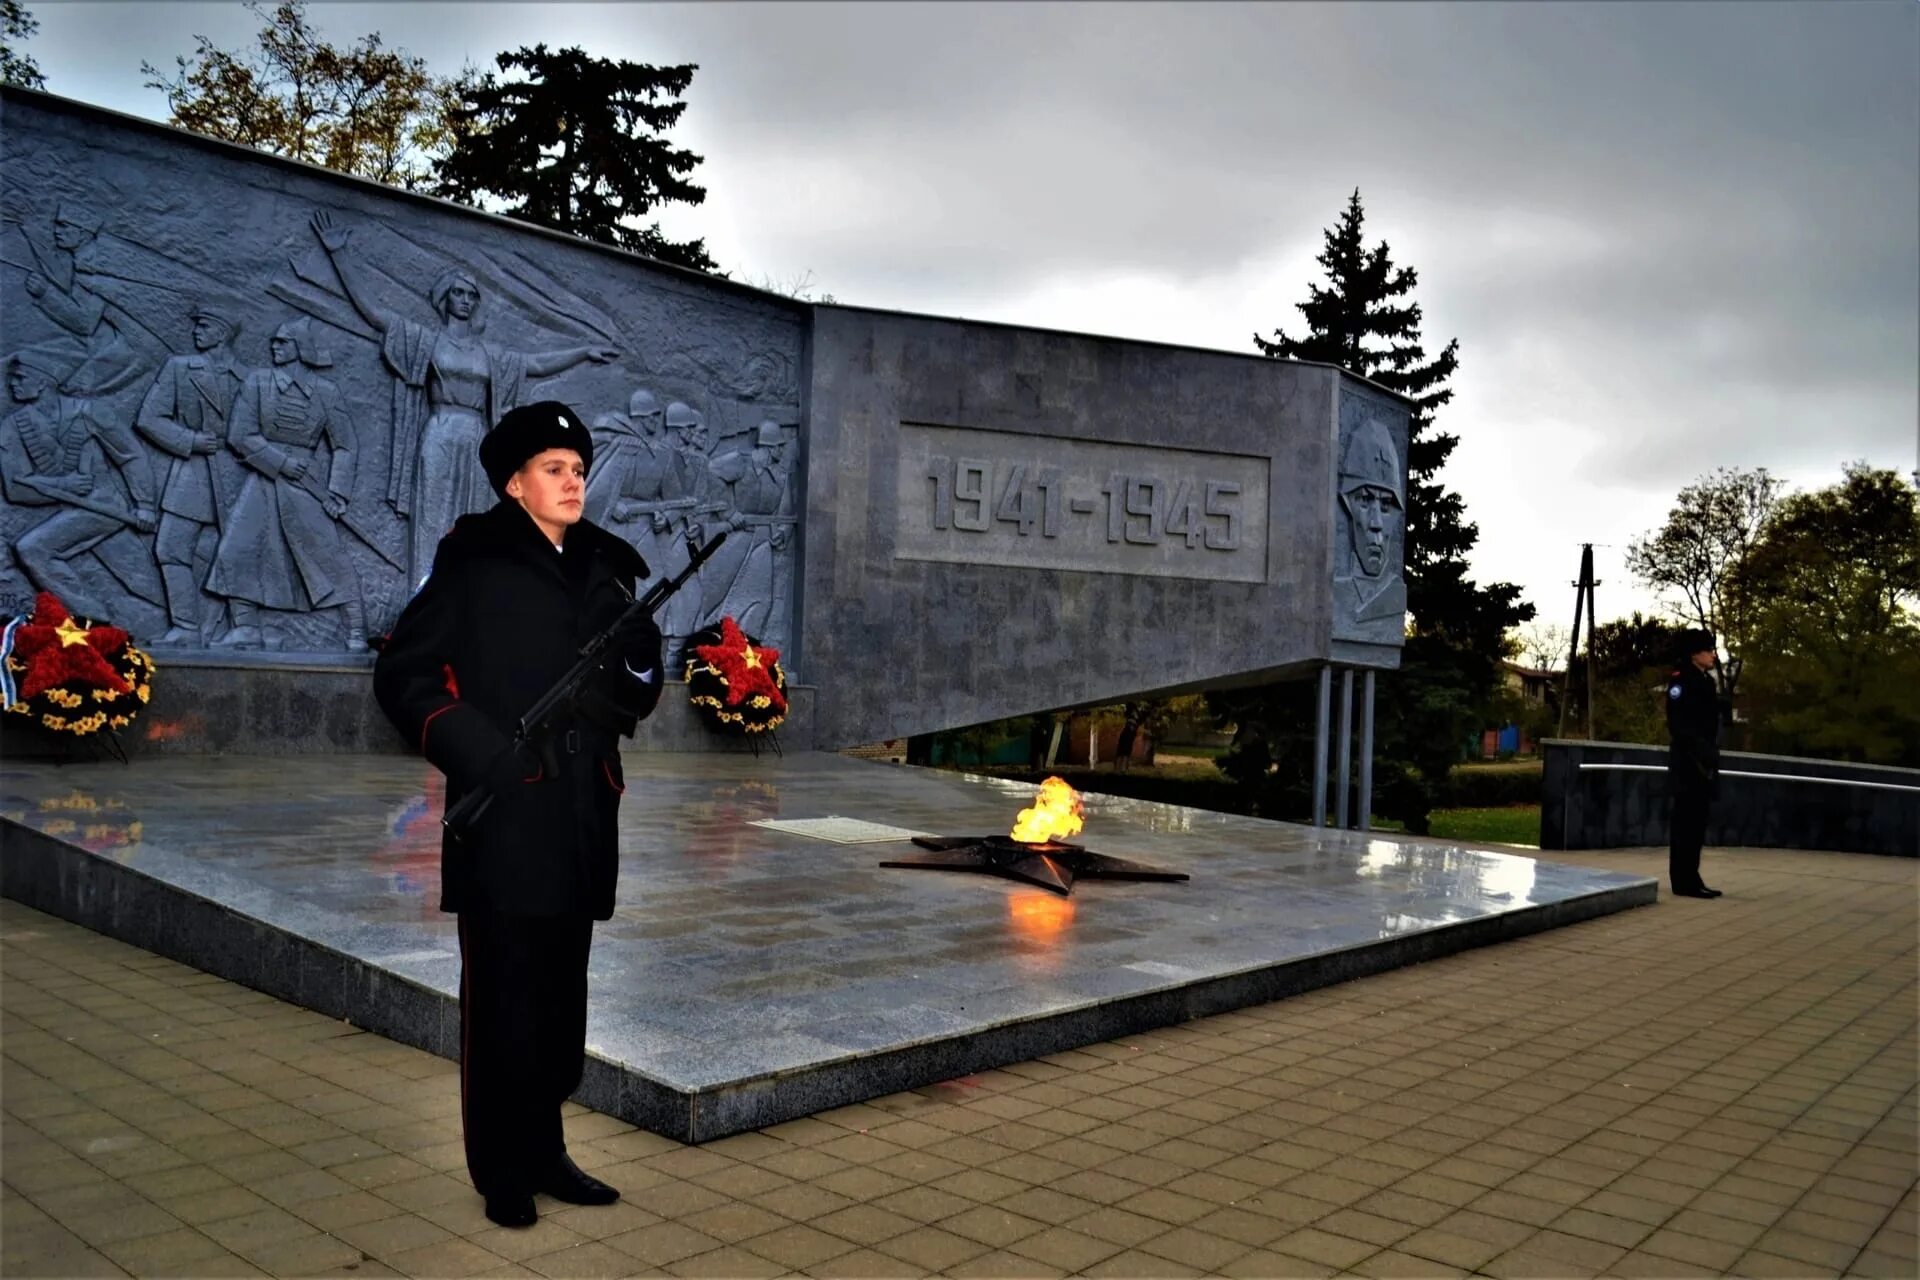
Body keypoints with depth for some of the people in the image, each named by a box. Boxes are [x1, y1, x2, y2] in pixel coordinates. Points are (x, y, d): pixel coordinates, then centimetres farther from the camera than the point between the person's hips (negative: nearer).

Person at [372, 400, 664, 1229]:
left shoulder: (604, 568, 11)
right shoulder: (475, 564, -4)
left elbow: (640, 671, 20)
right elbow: (402, 673, -4)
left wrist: (627, 687, -4)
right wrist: (475, 748, -16)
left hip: (582, 811, 5)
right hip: (504, 813, -5)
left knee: (562, 989, 12)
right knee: (504, 992, 0)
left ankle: (545, 1151, 25)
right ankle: (504, 1171, 14)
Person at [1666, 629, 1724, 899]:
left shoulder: (1706, 681, 17)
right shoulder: (1681, 680, -10)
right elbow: (1678, 723, -17)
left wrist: (1711, 757, 13)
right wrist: (1697, 755, -20)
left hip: (1704, 763, 9)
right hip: (1688, 764, -9)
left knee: (1696, 822, 10)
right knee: (1685, 822, -6)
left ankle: (1691, 879, 15)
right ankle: (1683, 882, -3)